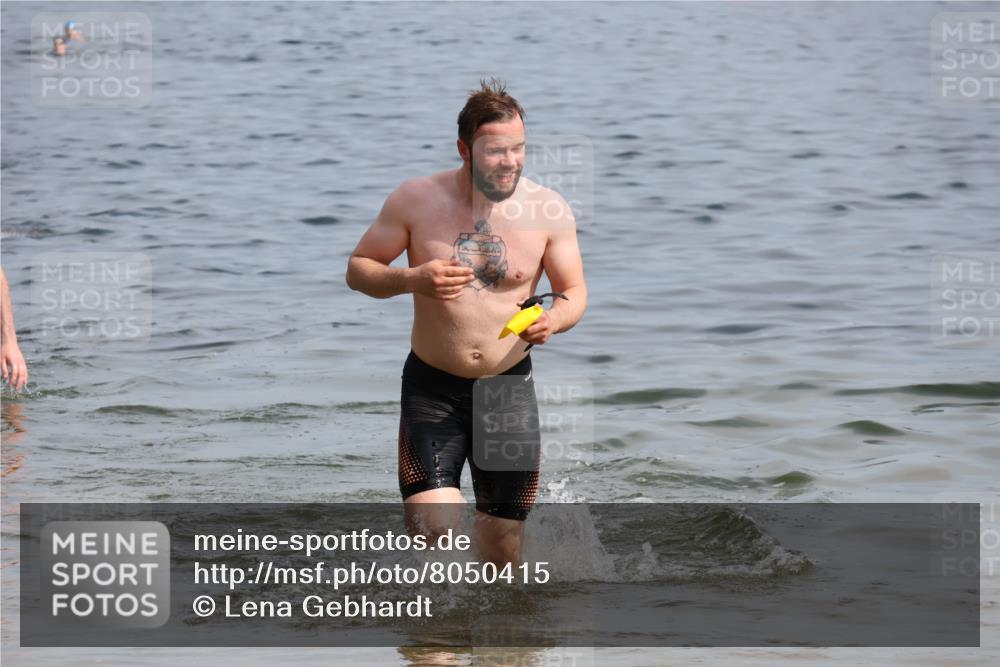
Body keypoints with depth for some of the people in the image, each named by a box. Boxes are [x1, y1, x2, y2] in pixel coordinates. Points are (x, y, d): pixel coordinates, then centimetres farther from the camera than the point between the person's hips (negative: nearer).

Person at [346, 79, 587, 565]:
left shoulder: (548, 211, -6)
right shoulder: (416, 201, -9)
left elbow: (574, 292, 2)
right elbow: (357, 269, -1)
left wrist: (555, 319, -23)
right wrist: (413, 279, -21)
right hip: (432, 386, -1)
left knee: (503, 549, 6)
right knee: (431, 531, -19)